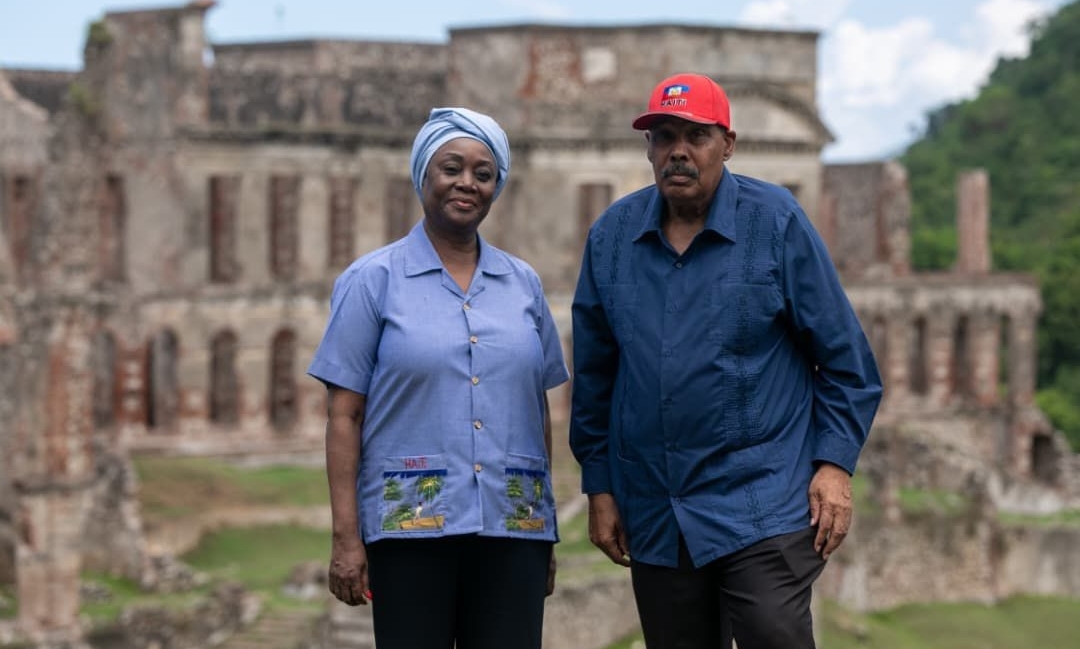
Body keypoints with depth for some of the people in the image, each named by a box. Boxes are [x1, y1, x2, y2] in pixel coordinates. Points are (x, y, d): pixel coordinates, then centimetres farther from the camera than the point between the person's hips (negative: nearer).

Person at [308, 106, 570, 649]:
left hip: (512, 527, 3)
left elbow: (539, 413, 15)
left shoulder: (523, 284, 12)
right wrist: (345, 537, -8)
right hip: (409, 525, -3)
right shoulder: (373, 280, 2)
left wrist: (546, 531, 13)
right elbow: (344, 416, -2)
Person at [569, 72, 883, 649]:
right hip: (653, 515, 4)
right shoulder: (612, 235, 6)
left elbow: (842, 355, 0)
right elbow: (593, 376, 13)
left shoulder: (776, 221, -3)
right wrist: (599, 486, 10)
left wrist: (835, 464, -7)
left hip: (763, 508, -4)